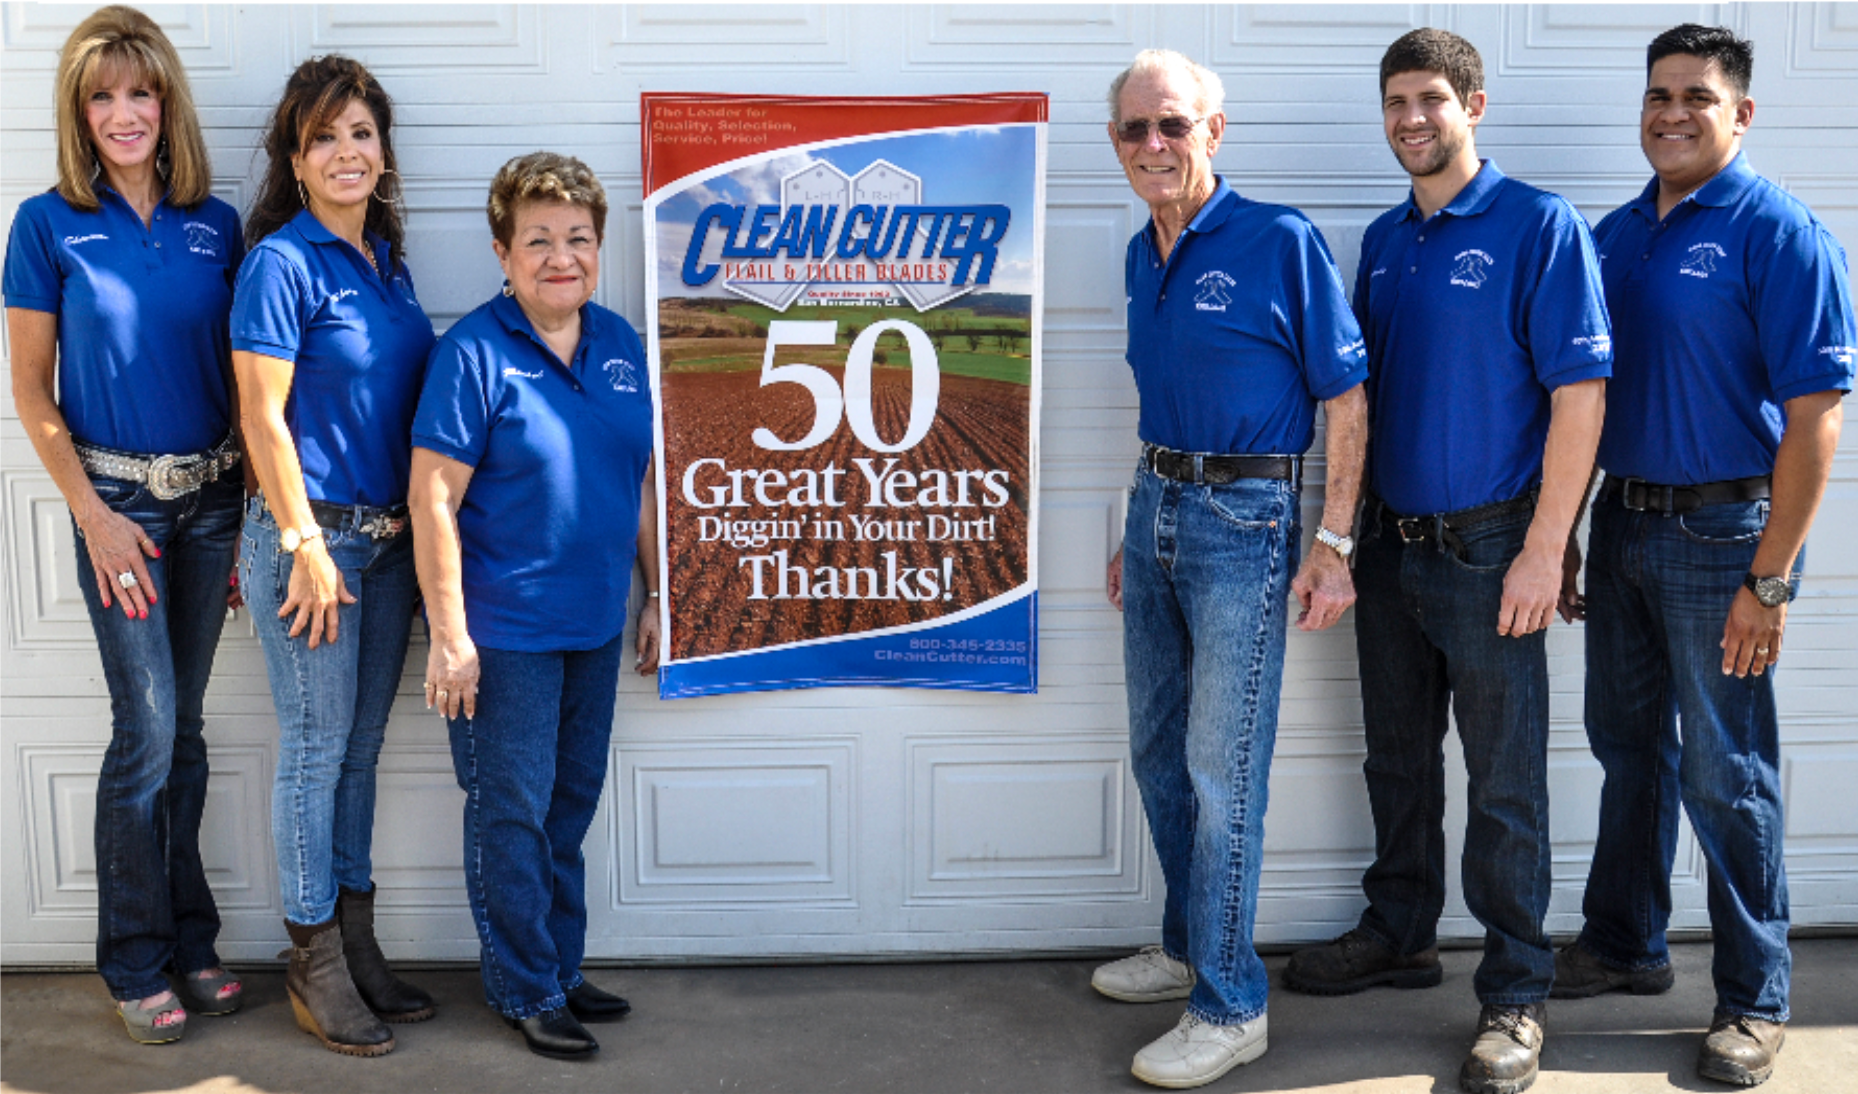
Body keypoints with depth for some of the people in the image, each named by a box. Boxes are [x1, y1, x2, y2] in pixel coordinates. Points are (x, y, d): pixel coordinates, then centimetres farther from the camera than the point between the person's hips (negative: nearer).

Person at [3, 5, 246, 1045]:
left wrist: (249, 510, 4)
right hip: (120, 500, -3)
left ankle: (190, 940, 24)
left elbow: (242, 376, 9)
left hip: (212, 499, 3)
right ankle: (137, 964, 13)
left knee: (186, 728, 12)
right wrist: (94, 516, -8)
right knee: (147, 733, -3)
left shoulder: (215, 223, 5)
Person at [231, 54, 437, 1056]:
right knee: (316, 743, 2)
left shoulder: (387, 258, 11)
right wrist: (304, 545, -15)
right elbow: (262, 416, -14)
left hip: (388, 537, 7)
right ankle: (314, 965, 16)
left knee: (361, 744, 14)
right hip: (310, 532, -7)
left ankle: (357, 947, 26)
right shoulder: (282, 262, -11)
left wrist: (416, 526, 13)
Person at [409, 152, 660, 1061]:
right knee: (512, 816, 4)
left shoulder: (619, 344, 6)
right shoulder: (474, 353, -14)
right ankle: (526, 991, 20)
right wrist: (449, 634, -18)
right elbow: (433, 498, -16)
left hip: (596, 627, 7)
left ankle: (561, 968, 33)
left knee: (572, 806, 17)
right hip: (506, 634, -6)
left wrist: (655, 595, 12)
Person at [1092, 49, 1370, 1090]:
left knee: (1223, 769, -4)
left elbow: (1347, 398, -10)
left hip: (1245, 518, -7)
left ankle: (1231, 1008, 7)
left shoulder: (1282, 242, -11)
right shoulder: (1142, 256, 11)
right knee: (1158, 752, 15)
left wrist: (1334, 545, -14)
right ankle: (1188, 947, 32)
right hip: (1157, 505, 8)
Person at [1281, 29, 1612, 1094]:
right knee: (1398, 759, 18)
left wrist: (1542, 552, -17)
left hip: (1488, 554, -6)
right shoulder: (1384, 240, 10)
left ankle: (1516, 995, 15)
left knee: (1505, 782, 3)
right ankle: (1399, 934, 35)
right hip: (1391, 545, 6)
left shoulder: (1540, 226, -9)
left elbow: (1580, 394, -13)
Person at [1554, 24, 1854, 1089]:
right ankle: (1626, 944, 34)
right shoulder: (1616, 235, 9)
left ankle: (1756, 1000, 17)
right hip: (1621, 523, 6)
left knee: (1726, 774, 2)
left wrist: (1770, 581, -18)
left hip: (1720, 535, -6)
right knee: (1628, 747, 17)